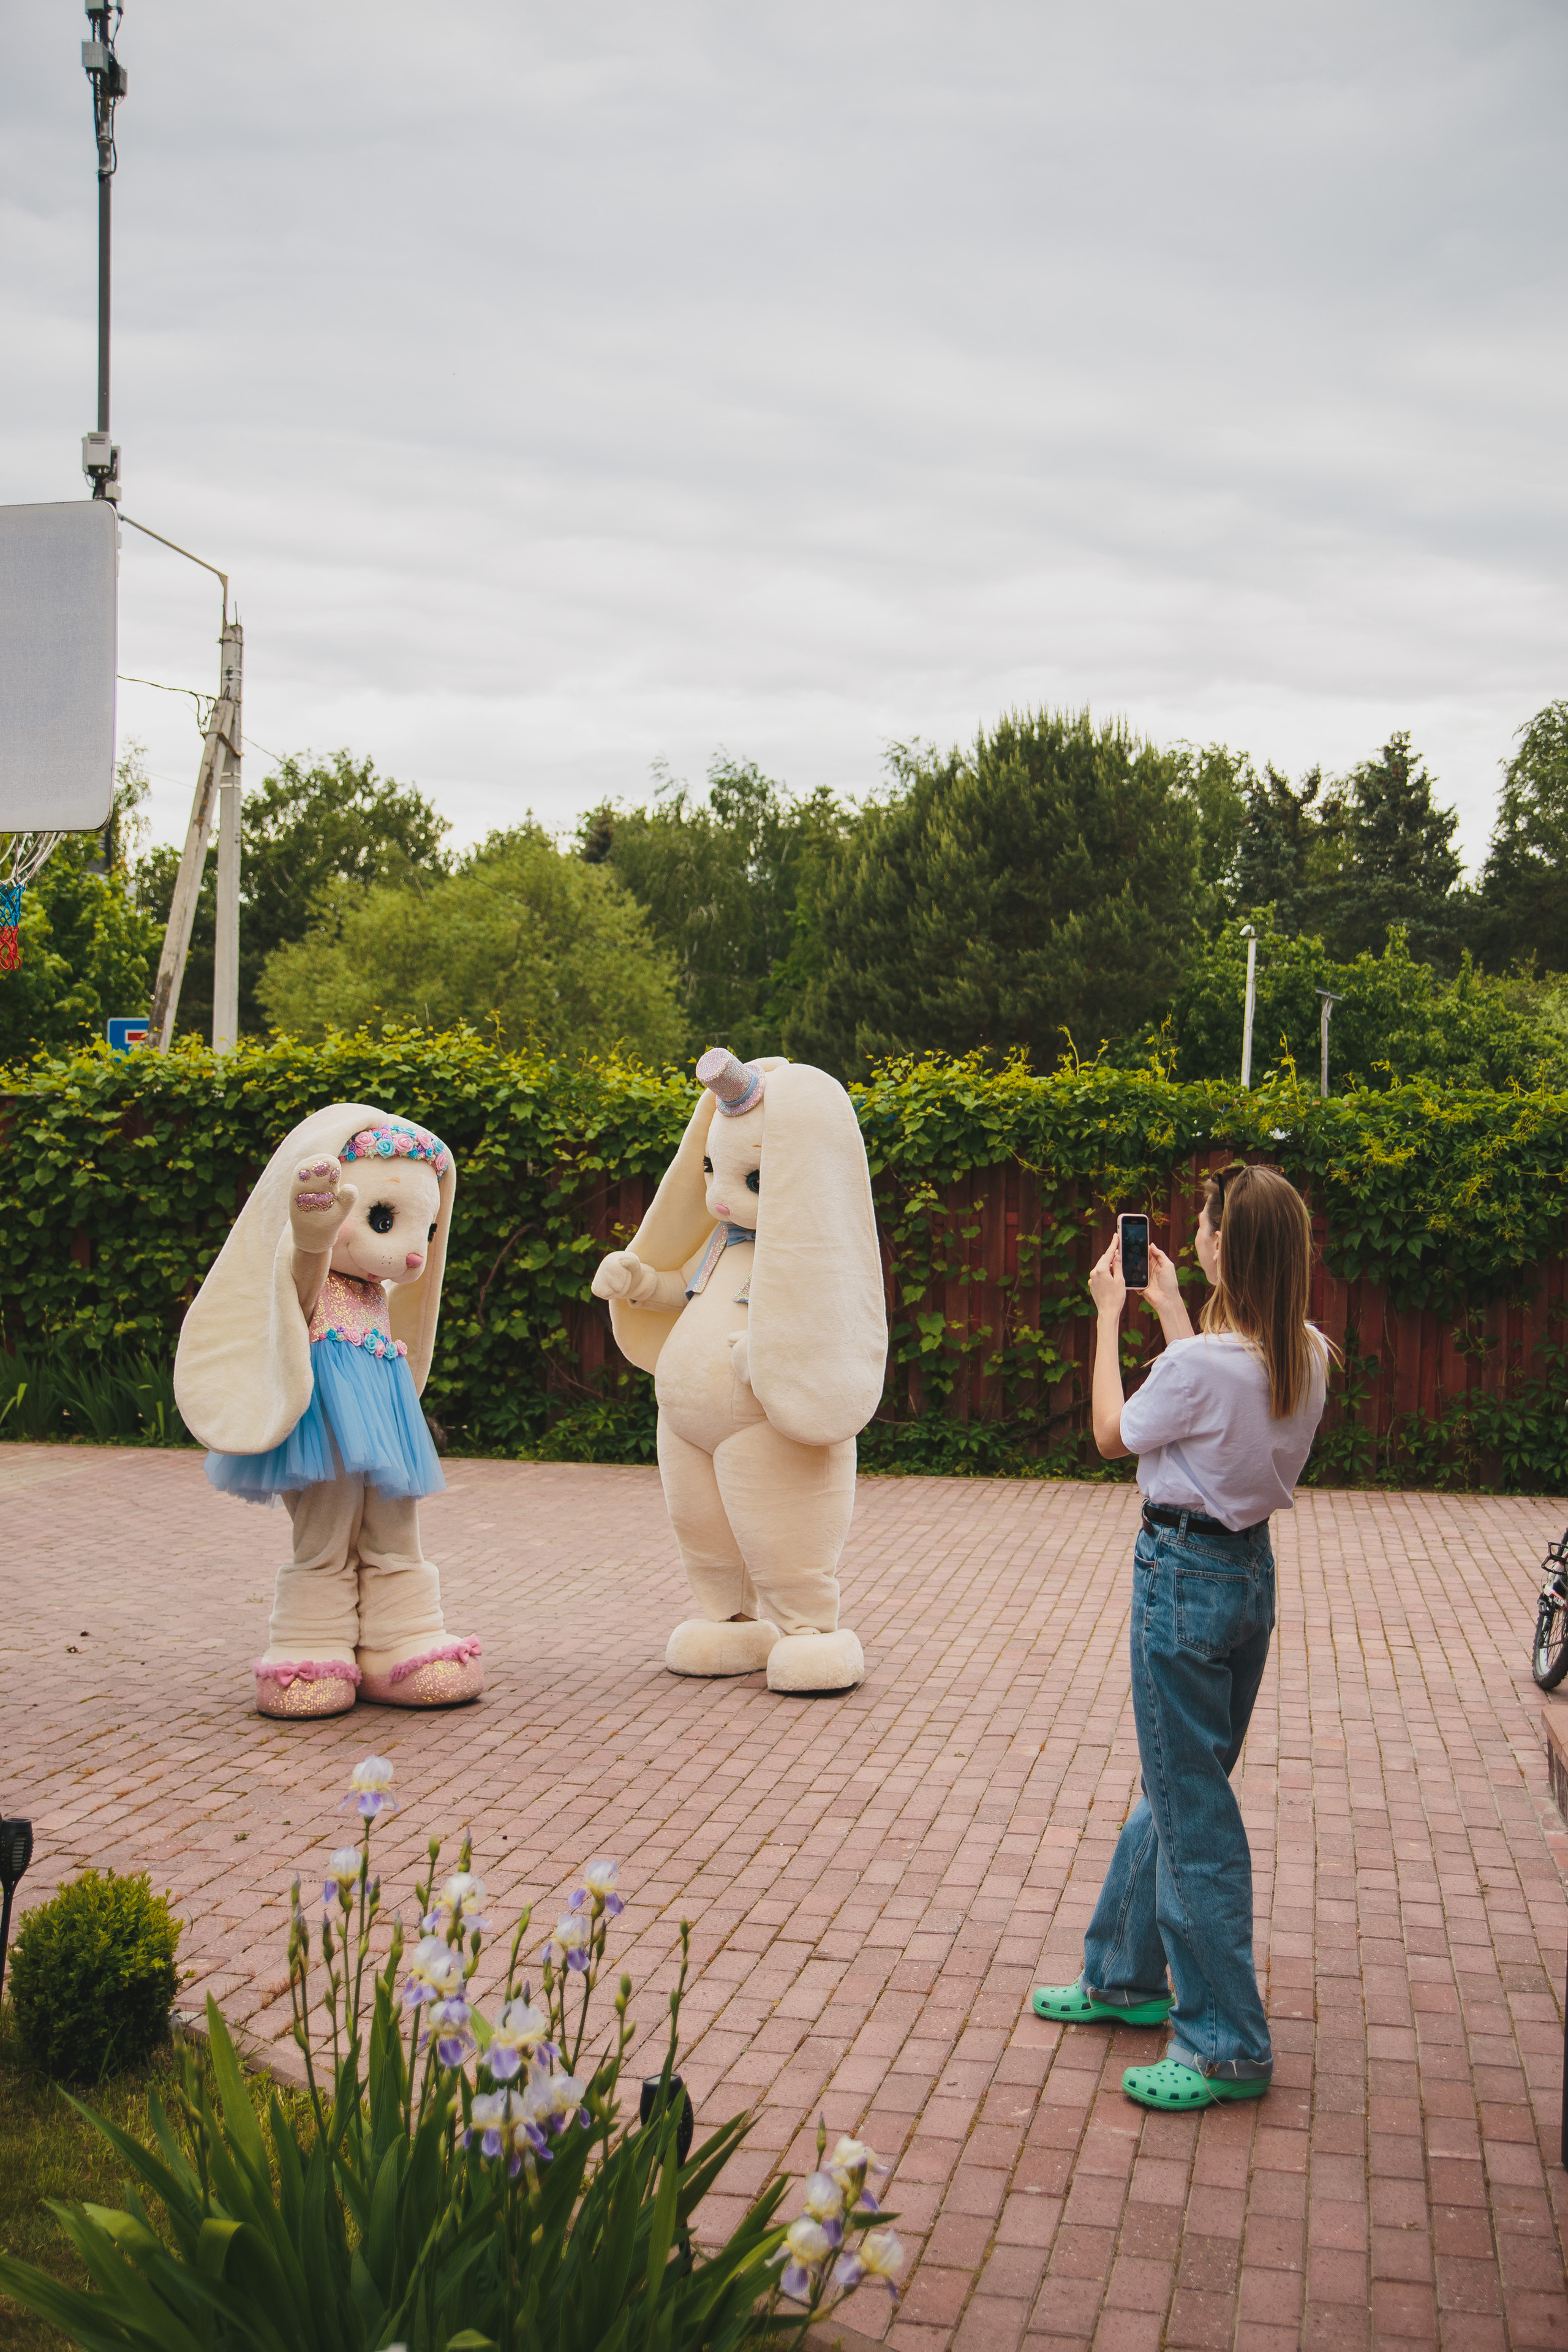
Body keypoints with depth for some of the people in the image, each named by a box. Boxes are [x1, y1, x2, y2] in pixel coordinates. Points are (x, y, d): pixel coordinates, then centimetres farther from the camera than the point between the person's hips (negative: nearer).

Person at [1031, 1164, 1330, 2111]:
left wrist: (1109, 1313, 1)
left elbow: (1113, 1434, -6)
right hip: (1252, 1569, 8)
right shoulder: (1308, 1356, -2)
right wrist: (1168, 1306, 21)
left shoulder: (1202, 1363, -25)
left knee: (1193, 1811, 1)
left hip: (1185, 1574, -8)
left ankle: (1228, 2046, 8)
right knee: (1178, 1785, 21)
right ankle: (1128, 1977, 36)